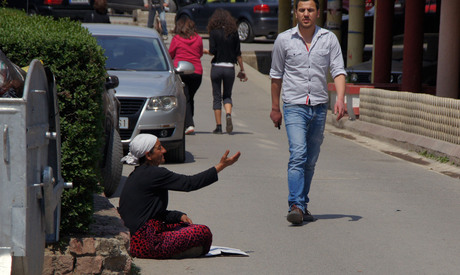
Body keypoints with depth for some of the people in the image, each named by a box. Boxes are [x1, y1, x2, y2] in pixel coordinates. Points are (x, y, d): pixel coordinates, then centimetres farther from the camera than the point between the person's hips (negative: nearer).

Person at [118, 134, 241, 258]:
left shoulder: (139, 174, 16)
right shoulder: (152, 173, -14)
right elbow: (190, 183, -12)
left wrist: (179, 216, 10)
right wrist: (221, 166, -6)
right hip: (145, 243, -10)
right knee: (203, 232, -7)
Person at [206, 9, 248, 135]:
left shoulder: (214, 32, -6)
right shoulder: (233, 32, 2)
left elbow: (212, 51, -13)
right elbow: (238, 53, 3)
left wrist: (207, 52, 10)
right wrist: (242, 70, 9)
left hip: (217, 67, -2)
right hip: (230, 68, 2)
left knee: (217, 97, 8)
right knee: (227, 96, 15)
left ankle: (218, 126, 6)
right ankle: (228, 115, -14)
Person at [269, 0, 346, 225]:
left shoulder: (329, 39, 4)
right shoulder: (284, 40, 2)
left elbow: (338, 71, -1)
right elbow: (276, 75, 11)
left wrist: (340, 99, -17)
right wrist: (275, 108, 13)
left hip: (319, 107, 3)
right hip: (294, 106, -2)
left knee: (311, 160, 9)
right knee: (298, 155, -18)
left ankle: (303, 204, 20)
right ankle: (296, 206, -22)